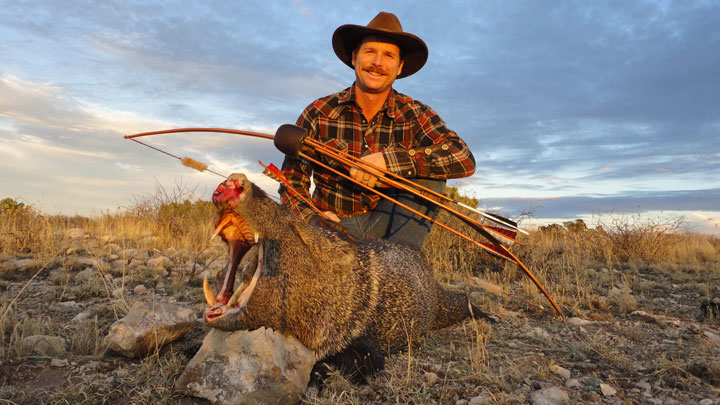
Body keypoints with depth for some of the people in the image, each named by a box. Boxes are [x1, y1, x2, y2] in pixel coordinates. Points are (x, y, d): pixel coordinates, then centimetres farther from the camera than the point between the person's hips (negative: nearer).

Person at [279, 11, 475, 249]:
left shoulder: (414, 115, -3)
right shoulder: (319, 113, -2)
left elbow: (464, 159, -20)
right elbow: (291, 179, 2)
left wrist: (388, 160, -29)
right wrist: (311, 217, -19)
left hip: (387, 224, 2)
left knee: (429, 168, -21)